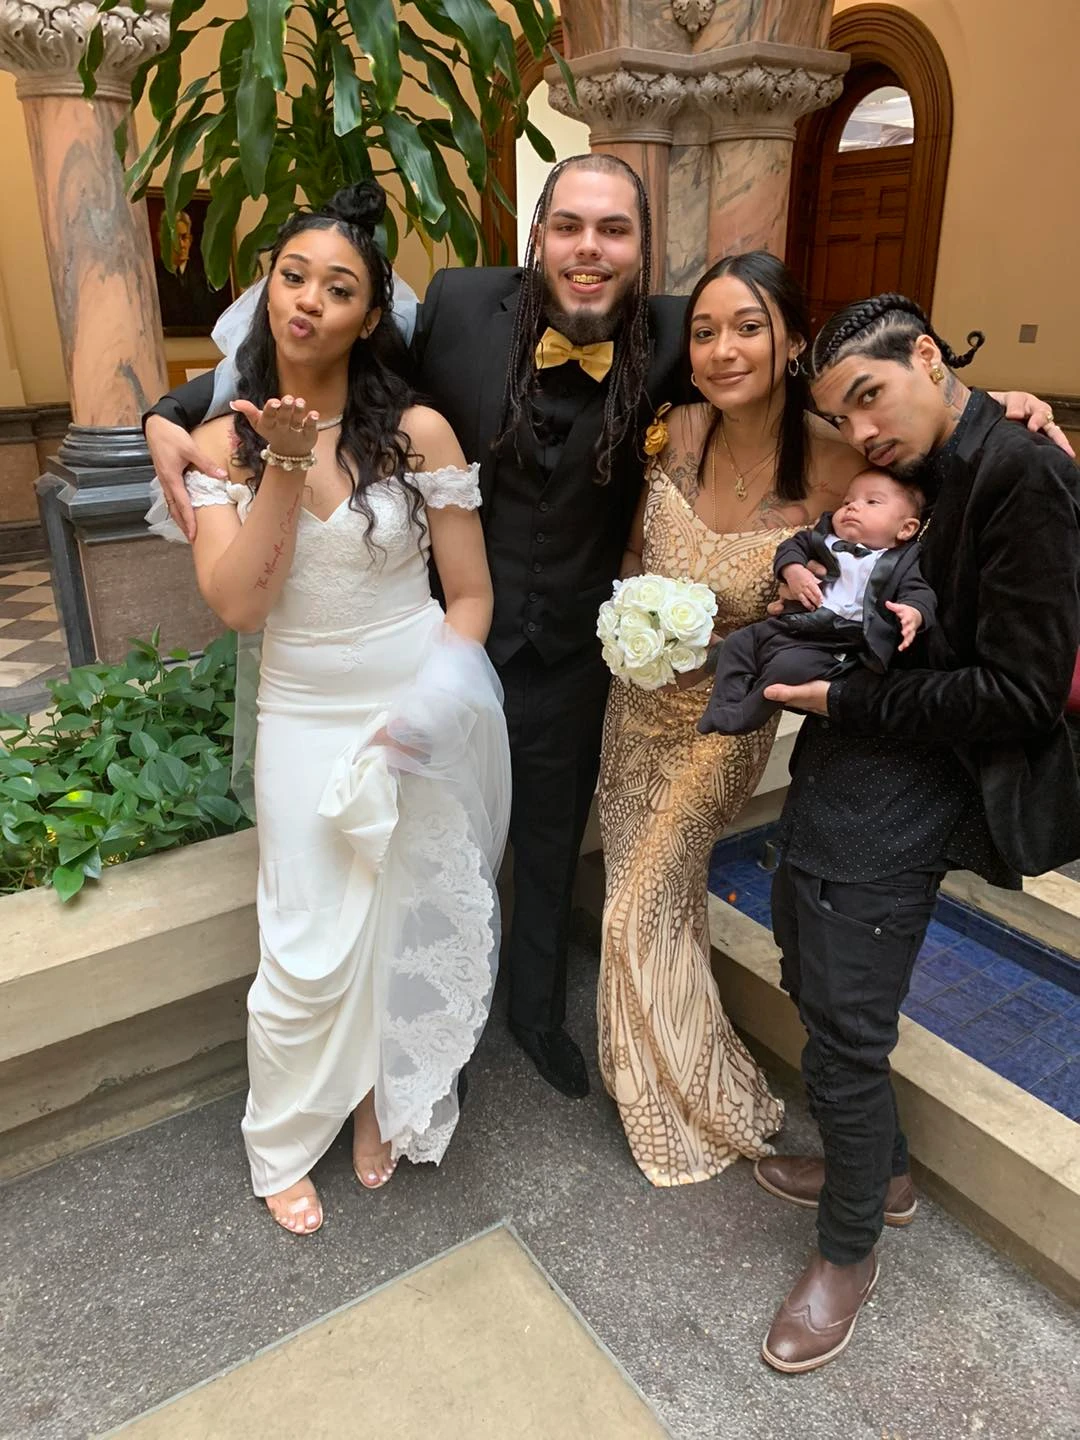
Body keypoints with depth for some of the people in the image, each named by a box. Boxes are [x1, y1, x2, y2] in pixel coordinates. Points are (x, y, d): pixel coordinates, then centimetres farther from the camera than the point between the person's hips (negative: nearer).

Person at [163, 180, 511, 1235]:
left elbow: (471, 594, -3)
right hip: (306, 721, 1)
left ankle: (385, 1102, 42)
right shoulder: (225, 444, -1)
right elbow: (235, 604, -12)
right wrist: (285, 466, -18)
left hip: (430, 715, 0)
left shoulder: (418, 432, -7)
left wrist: (428, 708, -16)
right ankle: (283, 1144, 31)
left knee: (414, 927, 12)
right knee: (311, 953, 2)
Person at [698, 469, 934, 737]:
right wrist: (793, 571, -7)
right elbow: (793, 545, 16)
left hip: (829, 646, -6)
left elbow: (919, 593, -6)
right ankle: (720, 711, 5)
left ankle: (738, 720, -16)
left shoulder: (900, 563, 2)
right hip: (783, 625, 7)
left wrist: (912, 613, -31)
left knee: (788, 668, -30)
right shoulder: (824, 537, 16)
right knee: (739, 643, 1)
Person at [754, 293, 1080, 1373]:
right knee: (809, 981, 20)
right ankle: (878, 1171, 44)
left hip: (902, 791, -9)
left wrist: (850, 701, -14)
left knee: (844, 1031, 1)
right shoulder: (913, 474, 11)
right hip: (836, 766, 9)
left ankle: (849, 1252, 28)